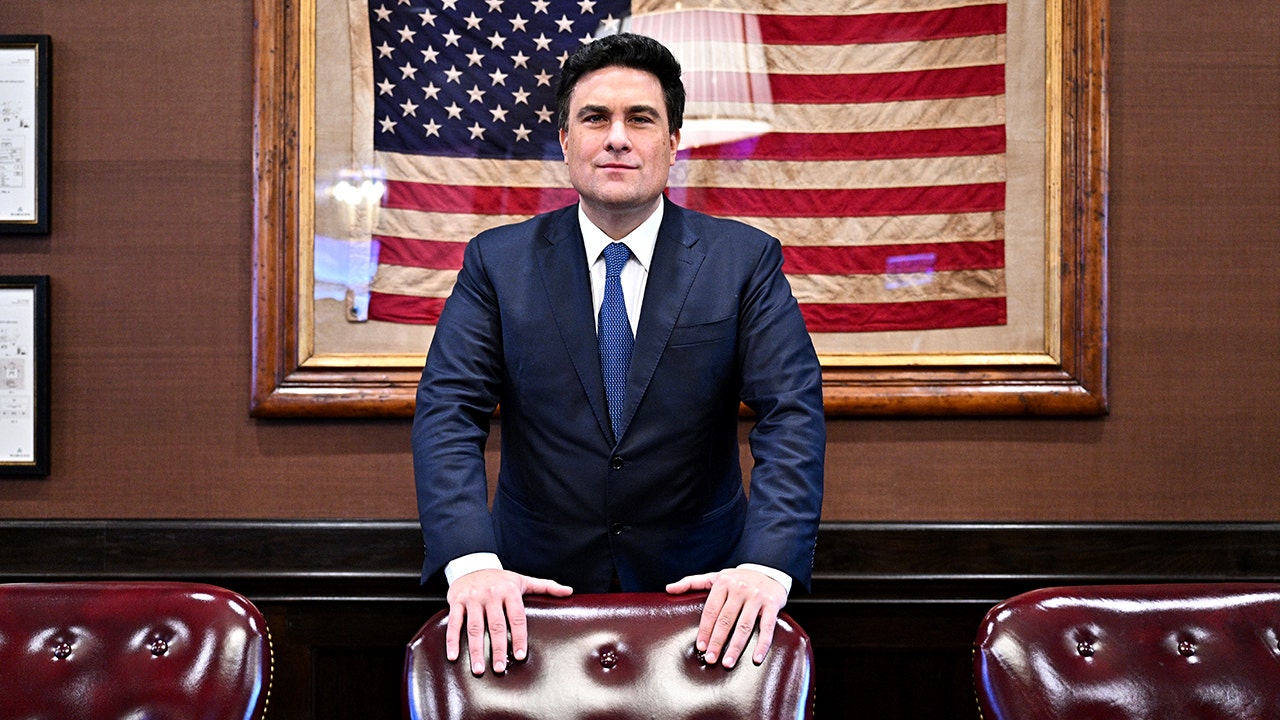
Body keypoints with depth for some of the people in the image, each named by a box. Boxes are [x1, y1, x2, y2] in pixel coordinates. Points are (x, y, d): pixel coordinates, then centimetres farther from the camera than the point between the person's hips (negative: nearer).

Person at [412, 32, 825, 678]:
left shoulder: (744, 261, -4)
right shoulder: (497, 262, -2)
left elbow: (792, 414, -12)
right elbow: (448, 411, -10)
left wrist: (766, 565, -28)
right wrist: (472, 562, -27)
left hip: (699, 593, 0)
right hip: (537, 589, 0)